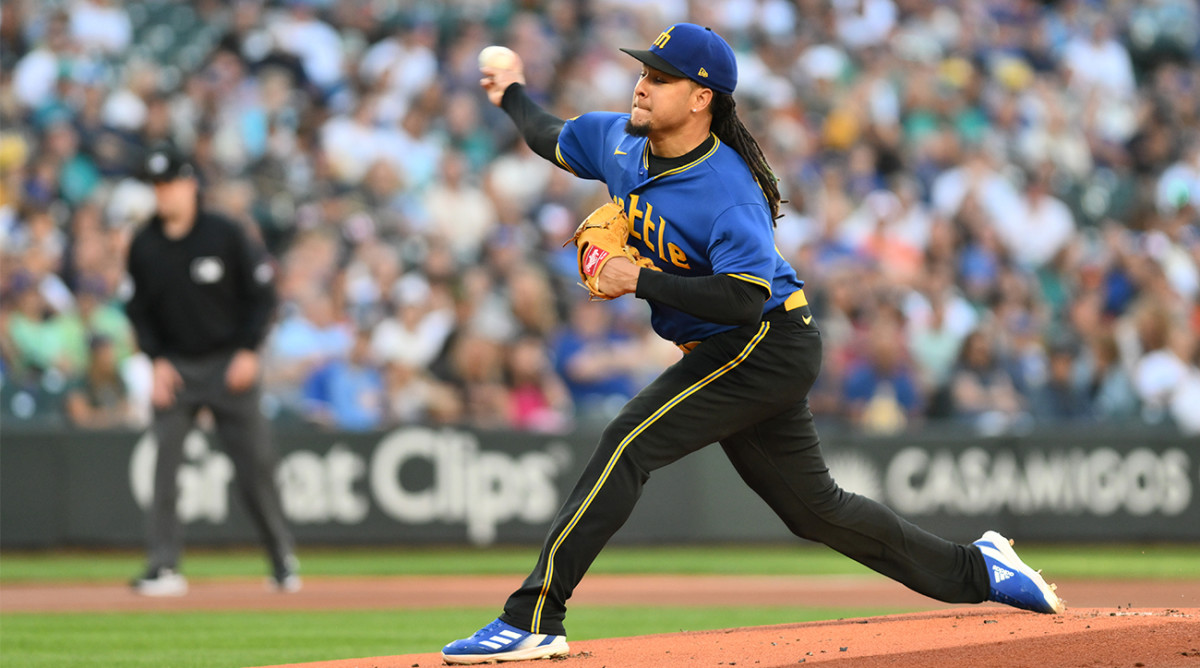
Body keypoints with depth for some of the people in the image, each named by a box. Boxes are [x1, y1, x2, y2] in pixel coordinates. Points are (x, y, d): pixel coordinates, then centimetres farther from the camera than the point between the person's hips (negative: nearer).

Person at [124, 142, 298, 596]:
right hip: (174, 367, 2)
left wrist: (248, 352, -10)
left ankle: (282, 559, 13)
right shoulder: (144, 246, 1)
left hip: (229, 365, -2)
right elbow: (138, 308, 11)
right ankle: (163, 566, -9)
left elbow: (261, 293, -1)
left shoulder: (225, 236, -7)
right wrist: (156, 359, -2)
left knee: (255, 464, -1)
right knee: (164, 465, -9)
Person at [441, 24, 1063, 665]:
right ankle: (975, 570, 30)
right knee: (814, 507, 16)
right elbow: (551, 138, 23)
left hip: (767, 343, -9)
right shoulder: (619, 140, 1)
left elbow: (744, 299, -34)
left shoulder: (730, 195, -24)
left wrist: (639, 282, -31)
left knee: (628, 442, -22)